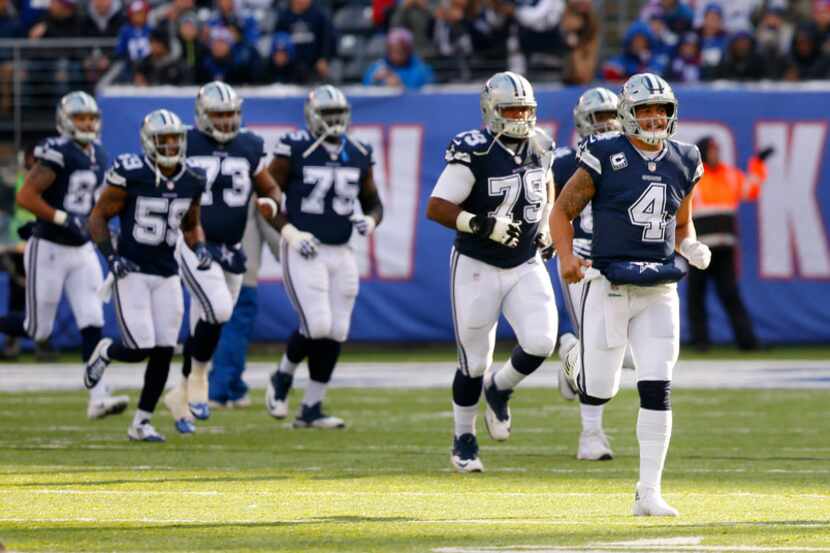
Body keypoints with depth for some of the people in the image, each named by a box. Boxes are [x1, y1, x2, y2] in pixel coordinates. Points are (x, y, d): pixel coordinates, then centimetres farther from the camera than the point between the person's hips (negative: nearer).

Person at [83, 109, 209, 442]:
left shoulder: (192, 180, 2)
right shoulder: (131, 175, -14)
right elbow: (98, 217, -6)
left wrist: (199, 249, -2)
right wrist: (111, 256, -17)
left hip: (167, 276, 5)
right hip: (132, 272, -5)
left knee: (163, 353, 1)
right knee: (140, 349, -13)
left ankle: (141, 423, 14)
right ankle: (105, 352, 23)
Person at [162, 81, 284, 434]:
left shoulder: (250, 148, 5)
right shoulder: (183, 146, -6)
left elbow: (270, 189, 16)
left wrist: (271, 203, -6)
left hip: (231, 250, 5)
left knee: (204, 327, 11)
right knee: (218, 310, -23)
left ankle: (182, 395, 26)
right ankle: (198, 375, -1)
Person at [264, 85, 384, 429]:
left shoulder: (358, 155, 8)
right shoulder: (294, 150, -7)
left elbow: (373, 202, 18)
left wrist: (370, 221, -4)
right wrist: (290, 233, -15)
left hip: (341, 254, 6)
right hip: (303, 252, -6)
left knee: (335, 333, 4)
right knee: (317, 325, -17)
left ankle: (311, 409, 14)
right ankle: (283, 377, 12)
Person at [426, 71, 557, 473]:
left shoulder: (539, 147, 1)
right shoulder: (474, 153, -18)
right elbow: (436, 209, -20)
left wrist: (546, 223, 8)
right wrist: (483, 224, -29)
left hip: (526, 266, 4)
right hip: (478, 268, -4)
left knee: (540, 343, -15)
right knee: (474, 363, 2)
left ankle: (499, 389, 17)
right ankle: (463, 439, 24)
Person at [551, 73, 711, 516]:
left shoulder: (683, 162, 8)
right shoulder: (605, 156, -8)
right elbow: (562, 212, -2)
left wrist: (691, 247, -1)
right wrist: (566, 258, -18)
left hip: (659, 291, 3)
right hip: (609, 286, -3)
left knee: (657, 391, -6)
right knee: (598, 392, 1)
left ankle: (648, 493, 0)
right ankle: (578, 357, 39)